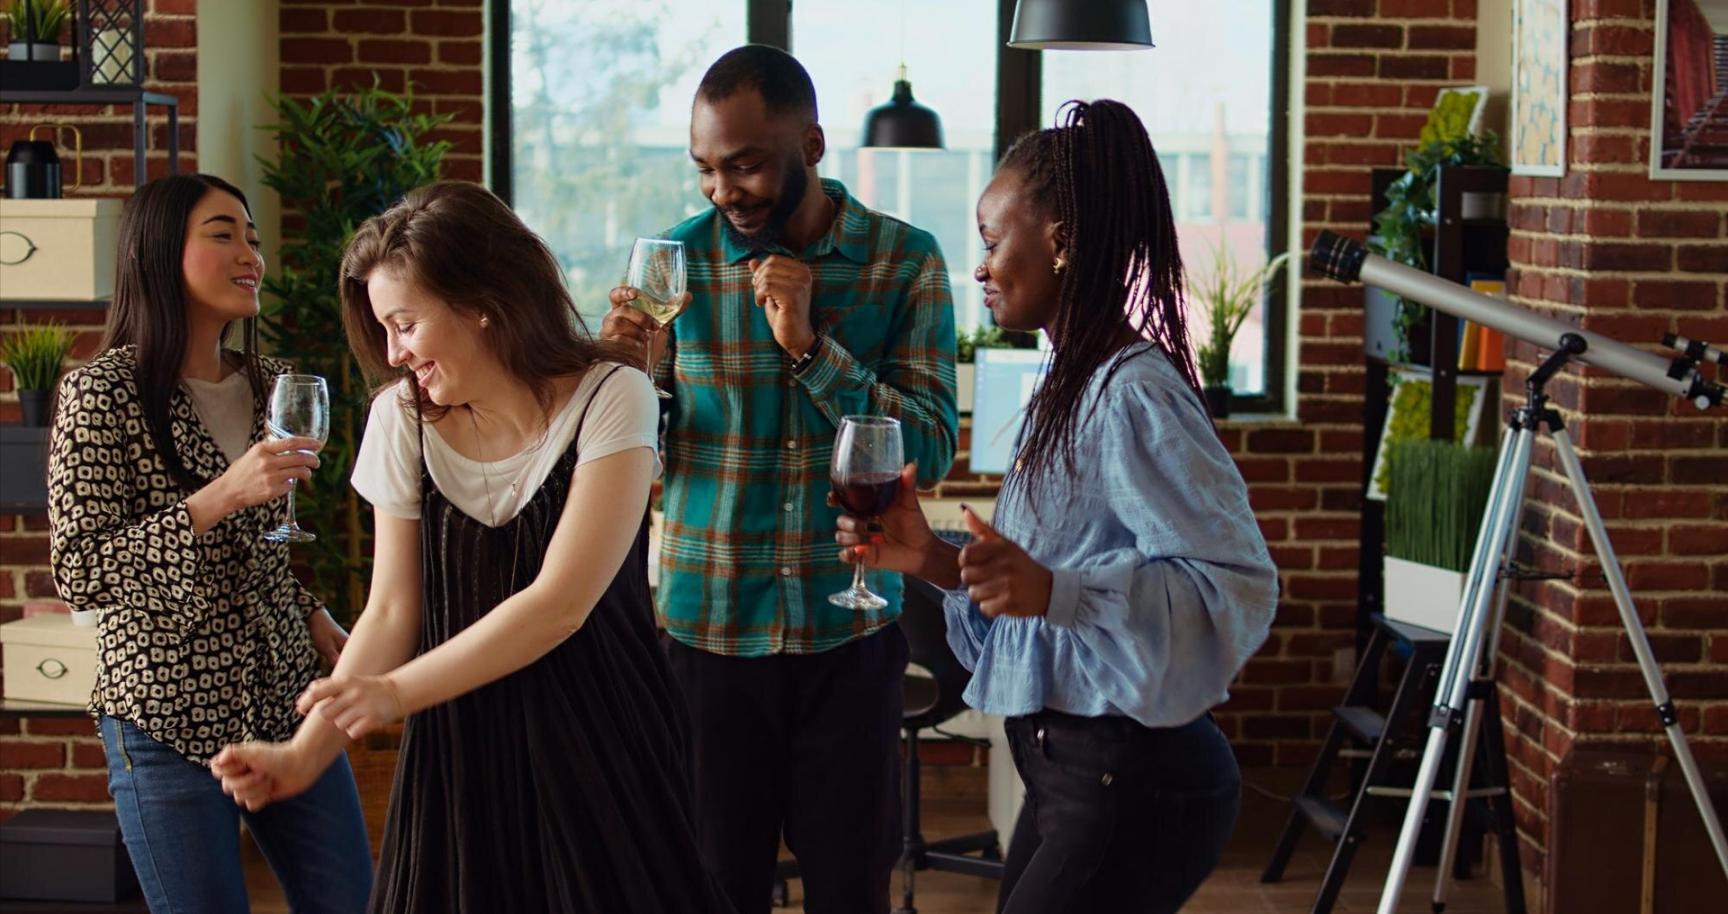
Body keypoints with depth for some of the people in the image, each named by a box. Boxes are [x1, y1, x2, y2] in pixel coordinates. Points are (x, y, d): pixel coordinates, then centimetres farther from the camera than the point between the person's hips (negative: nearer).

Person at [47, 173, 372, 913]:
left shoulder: (269, 385, 8)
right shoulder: (103, 393, -11)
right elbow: (77, 572, -16)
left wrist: (311, 615, 7)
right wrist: (220, 496, -25)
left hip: (286, 696, 6)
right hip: (168, 714, -6)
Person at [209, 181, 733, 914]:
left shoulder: (610, 400, -13)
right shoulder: (402, 417, -1)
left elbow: (559, 604, -18)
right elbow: (392, 611, -1)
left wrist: (398, 692, -18)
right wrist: (306, 752, -11)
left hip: (599, 747, -3)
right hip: (457, 750, 3)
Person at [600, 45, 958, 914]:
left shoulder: (905, 261, -3)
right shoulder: (680, 258, -2)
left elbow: (930, 449, -10)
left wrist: (809, 346, -22)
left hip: (849, 633, 0)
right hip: (708, 628, 0)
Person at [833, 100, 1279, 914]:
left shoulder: (1135, 394, -18)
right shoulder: (1069, 387, 11)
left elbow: (1239, 585, -26)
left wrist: (1053, 591, -35)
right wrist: (939, 563, 5)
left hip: (1132, 784, -9)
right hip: (1068, 776, 9)